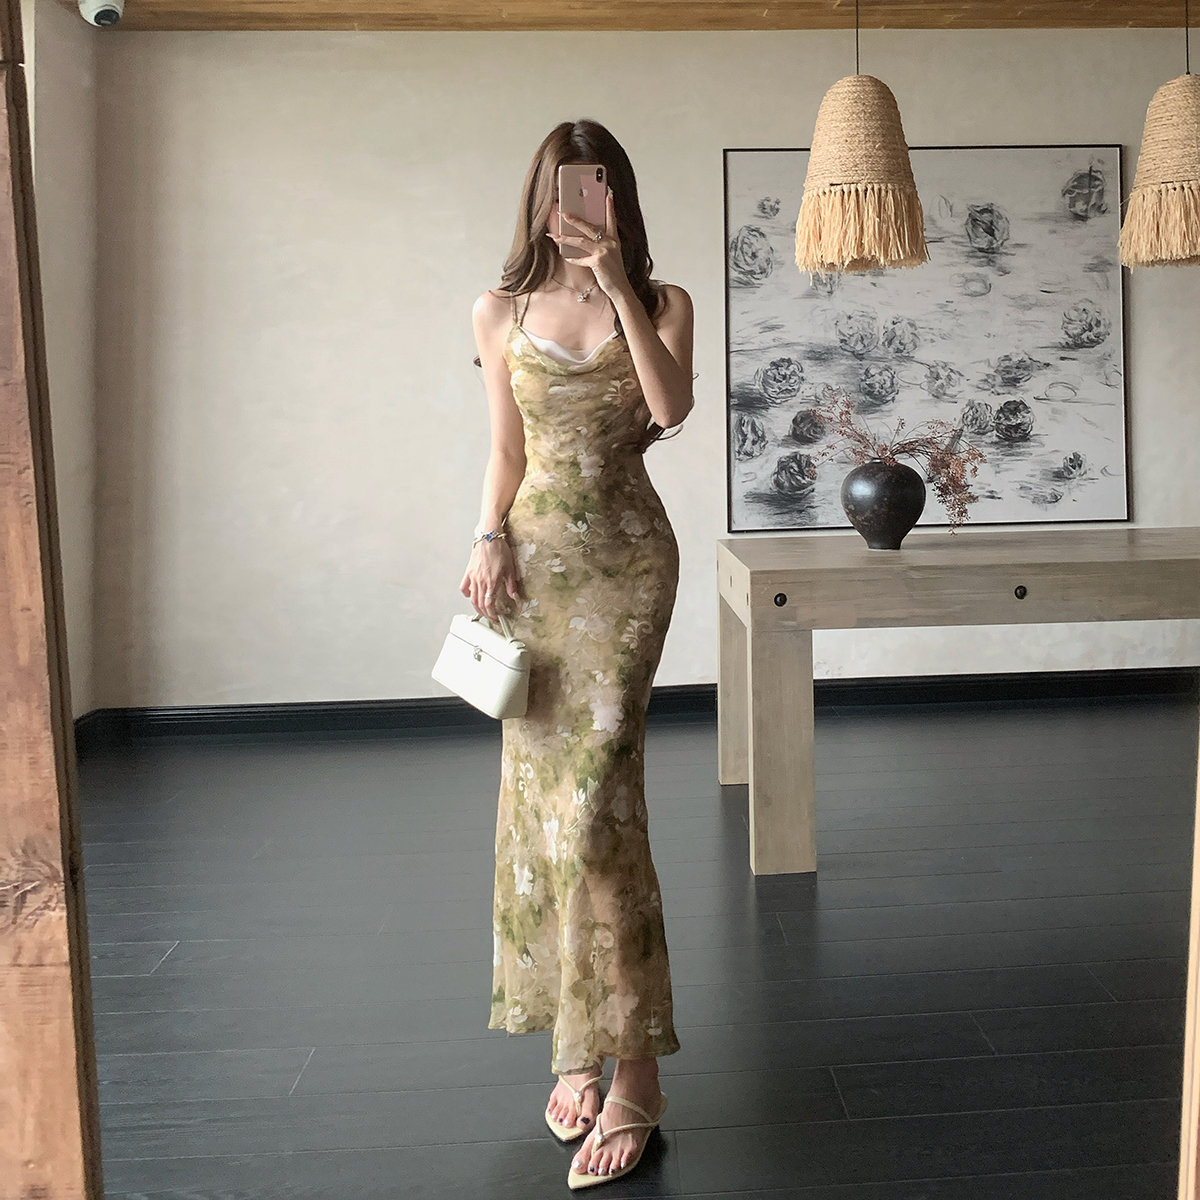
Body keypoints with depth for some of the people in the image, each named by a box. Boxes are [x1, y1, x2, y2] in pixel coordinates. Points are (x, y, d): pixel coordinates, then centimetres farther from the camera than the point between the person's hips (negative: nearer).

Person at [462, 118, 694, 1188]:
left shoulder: (660, 302, 5)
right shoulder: (501, 312, 11)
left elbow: (673, 406, -13)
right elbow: (506, 450, 11)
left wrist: (619, 286, -14)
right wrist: (490, 538, -4)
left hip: (626, 558, -3)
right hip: (535, 558, 3)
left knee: (594, 796, -12)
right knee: (541, 790, 3)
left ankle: (630, 1070, -5)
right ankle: (575, 1042, 17)